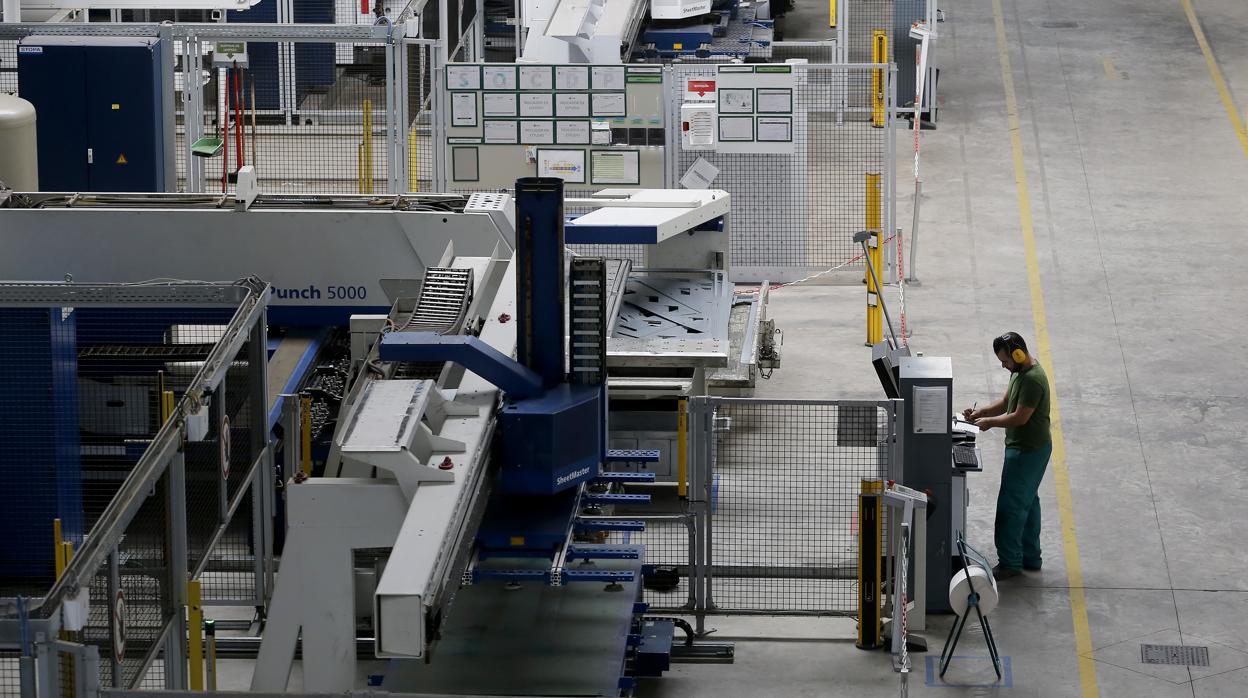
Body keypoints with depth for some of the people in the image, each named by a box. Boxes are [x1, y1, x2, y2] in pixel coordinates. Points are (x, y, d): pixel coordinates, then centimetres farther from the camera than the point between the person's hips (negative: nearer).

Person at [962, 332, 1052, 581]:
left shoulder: (1032, 379, -25)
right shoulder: (1021, 371, 8)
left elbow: (1020, 417, -25)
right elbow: (1006, 402, 17)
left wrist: (990, 422, -13)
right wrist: (980, 412, 2)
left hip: (1029, 451, -11)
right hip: (1027, 447, 11)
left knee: (1011, 505, -6)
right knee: (1027, 502, 17)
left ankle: (1010, 562, 0)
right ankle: (1030, 558, 26)